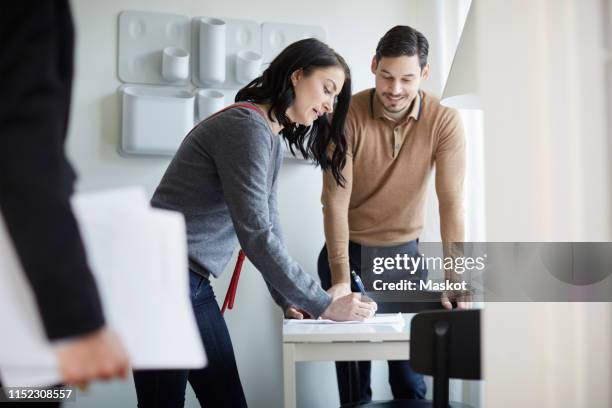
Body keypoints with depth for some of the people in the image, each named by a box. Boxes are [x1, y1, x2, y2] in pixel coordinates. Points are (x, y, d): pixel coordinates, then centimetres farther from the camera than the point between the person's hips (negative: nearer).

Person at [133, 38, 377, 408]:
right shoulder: (245, 126, -17)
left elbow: (269, 227, 14)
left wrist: (288, 298, 3)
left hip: (194, 284, 10)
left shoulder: (273, 141, 14)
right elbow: (255, 235, -22)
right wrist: (323, 305, -18)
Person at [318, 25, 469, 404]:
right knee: (352, 368, 5)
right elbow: (336, 201, -19)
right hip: (349, 249, -1)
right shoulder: (347, 116, -16)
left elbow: (452, 202, -17)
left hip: (405, 251, 1)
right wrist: (340, 279, -26)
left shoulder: (445, 122, -13)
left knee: (411, 367, 3)